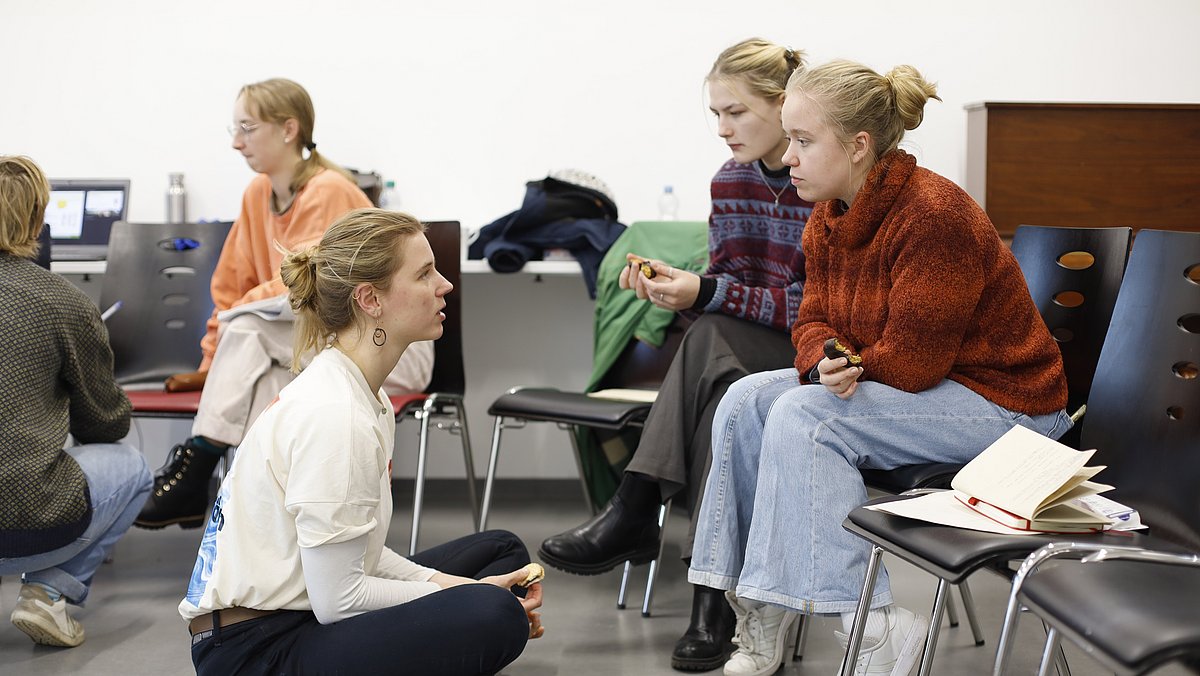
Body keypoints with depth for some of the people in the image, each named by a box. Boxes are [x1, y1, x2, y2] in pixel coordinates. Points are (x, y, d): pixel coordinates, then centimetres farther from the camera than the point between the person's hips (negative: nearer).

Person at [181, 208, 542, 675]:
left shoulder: (360, 392, 8)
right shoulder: (334, 415, -22)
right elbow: (337, 599, -21)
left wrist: (444, 584, 0)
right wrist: (450, 593, -9)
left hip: (307, 615, 10)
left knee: (502, 551, 18)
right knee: (495, 616, -28)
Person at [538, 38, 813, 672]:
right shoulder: (730, 183, 7)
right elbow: (726, 289, 8)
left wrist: (708, 295, -23)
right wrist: (674, 284, -14)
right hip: (747, 359, 5)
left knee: (711, 340, -32)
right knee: (719, 386, -31)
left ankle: (635, 514, -27)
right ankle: (714, 592, -32)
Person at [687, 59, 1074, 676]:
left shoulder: (935, 215, -24)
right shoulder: (830, 220, 3)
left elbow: (910, 362, -24)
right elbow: (814, 321, 5)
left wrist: (844, 367, -8)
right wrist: (824, 363, -19)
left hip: (999, 397, -9)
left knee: (803, 417, -26)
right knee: (745, 401, -5)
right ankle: (759, 615, -3)